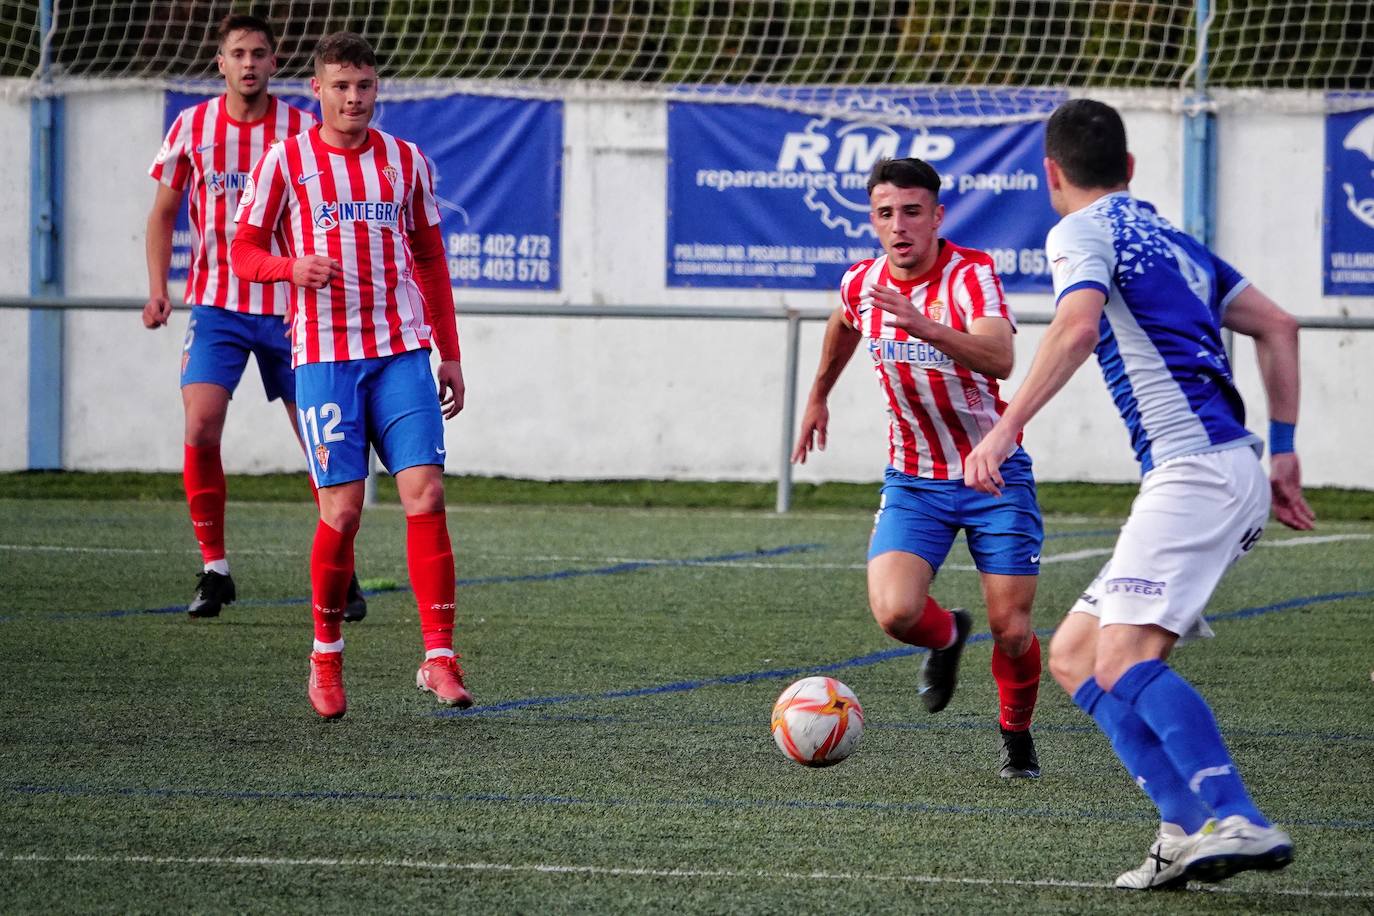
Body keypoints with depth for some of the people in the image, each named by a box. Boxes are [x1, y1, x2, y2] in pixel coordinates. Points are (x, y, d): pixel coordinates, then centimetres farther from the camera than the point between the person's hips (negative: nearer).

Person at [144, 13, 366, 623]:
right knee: (201, 428, -15)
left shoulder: (301, 131, -4)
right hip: (216, 304, 0)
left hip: (288, 306, 0)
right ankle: (214, 569, -3)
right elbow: (164, 213, 10)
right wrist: (158, 290, -2)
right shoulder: (192, 127, 1)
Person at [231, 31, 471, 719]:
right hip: (325, 357, -2)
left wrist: (450, 355, 14)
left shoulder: (405, 161, 10)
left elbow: (432, 261, 17)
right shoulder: (285, 161, 3)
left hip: (403, 352, 2)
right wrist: (292, 265, -17)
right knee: (342, 509, -7)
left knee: (425, 493, -11)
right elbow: (244, 252, 5)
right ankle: (326, 657, 13)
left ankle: (439, 658, -9)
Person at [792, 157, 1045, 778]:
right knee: (894, 612, -18)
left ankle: (1016, 735, 25)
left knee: (1011, 630, -6)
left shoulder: (970, 274, -20)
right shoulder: (860, 284, -4)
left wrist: (925, 328, -53)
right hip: (913, 479, 3)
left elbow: (999, 359, -39)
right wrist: (818, 396, 36)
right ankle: (947, 637, 19)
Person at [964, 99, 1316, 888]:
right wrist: (1283, 452, 23)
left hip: (1195, 468, -9)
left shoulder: (1084, 232, -1)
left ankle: (1239, 822, -35)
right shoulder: (1173, 239, 25)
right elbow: (1278, 326, 24)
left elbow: (1079, 323, -21)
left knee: (1126, 660, -21)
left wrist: (1007, 427, -26)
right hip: (1235, 471, 9)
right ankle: (1192, 826, -3)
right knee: (1074, 655, 10)